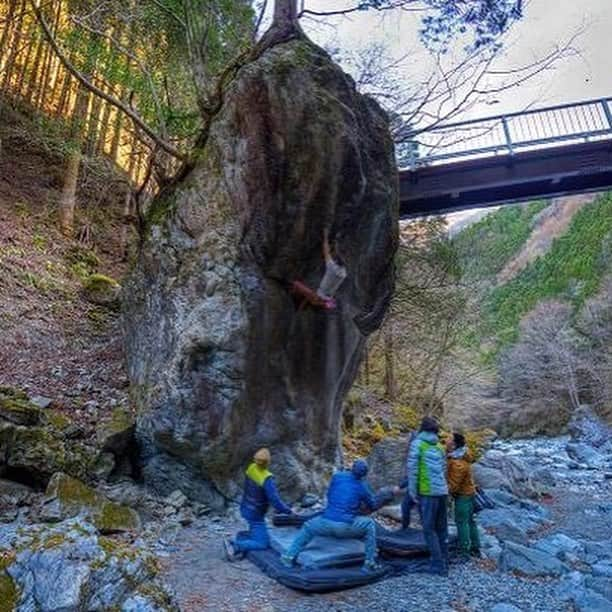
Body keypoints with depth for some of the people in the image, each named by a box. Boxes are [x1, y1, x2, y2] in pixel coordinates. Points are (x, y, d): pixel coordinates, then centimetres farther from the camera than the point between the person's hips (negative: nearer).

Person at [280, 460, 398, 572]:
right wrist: (391, 493, 32)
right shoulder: (363, 486, 5)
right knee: (369, 525, 20)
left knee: (307, 527, 30)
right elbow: (373, 505, 20)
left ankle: (289, 556, 16)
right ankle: (370, 562, 15)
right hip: (345, 527, -2)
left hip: (326, 523, 2)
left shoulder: (337, 476, 8)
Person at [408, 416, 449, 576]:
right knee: (441, 528, 15)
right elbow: (444, 470, 16)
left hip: (428, 492, -6)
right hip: (442, 491, 6)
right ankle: (444, 563, 22)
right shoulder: (440, 446, 14)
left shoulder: (417, 444, -4)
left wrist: (413, 492, -5)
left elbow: (412, 469, -10)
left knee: (429, 529, 3)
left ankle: (438, 565, 3)